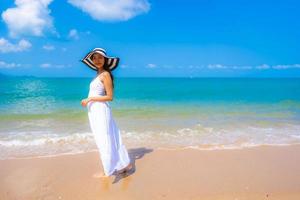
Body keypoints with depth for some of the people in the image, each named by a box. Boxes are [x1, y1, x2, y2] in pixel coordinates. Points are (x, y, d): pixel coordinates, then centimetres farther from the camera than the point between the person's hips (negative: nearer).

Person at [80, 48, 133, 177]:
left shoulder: (105, 74, -10)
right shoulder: (99, 74, 15)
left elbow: (109, 97, -15)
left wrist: (90, 99, -14)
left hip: (101, 111, -9)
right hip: (95, 111, 9)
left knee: (104, 141, 1)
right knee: (110, 139, 14)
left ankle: (107, 171, 15)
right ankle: (125, 164, 26)